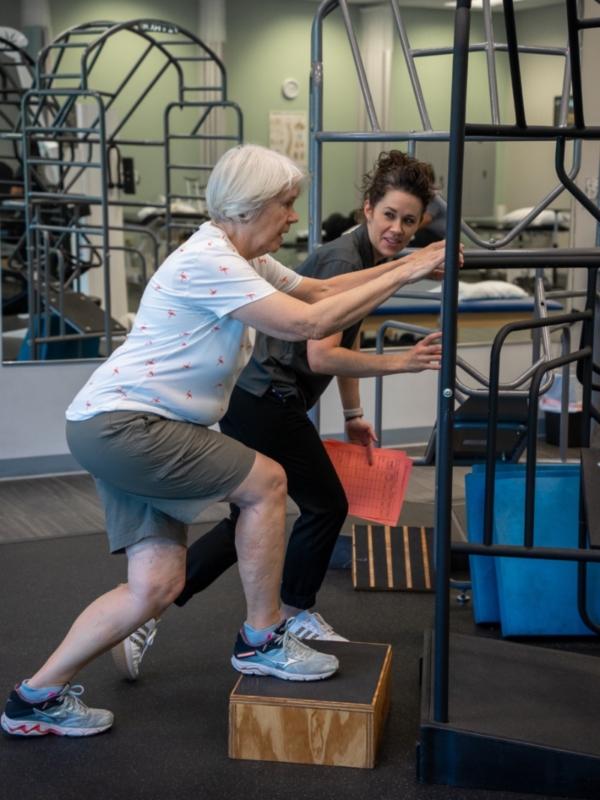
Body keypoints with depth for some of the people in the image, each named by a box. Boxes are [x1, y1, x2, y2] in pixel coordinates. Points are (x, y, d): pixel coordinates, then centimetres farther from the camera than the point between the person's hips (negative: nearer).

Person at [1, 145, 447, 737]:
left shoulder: (243, 260, 14)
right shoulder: (207, 261, -19)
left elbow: (319, 290, 20)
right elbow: (309, 322, -24)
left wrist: (406, 266, 10)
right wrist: (405, 274, -18)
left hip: (126, 429, 10)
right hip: (118, 424, -10)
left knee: (156, 586, 4)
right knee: (265, 483, -7)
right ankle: (261, 642, 8)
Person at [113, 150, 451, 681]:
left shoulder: (368, 258, 13)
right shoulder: (345, 260, -18)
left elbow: (347, 338, 25)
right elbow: (321, 356, -25)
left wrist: (353, 415, 26)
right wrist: (401, 363, -28)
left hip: (252, 397, 10)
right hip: (265, 397, -10)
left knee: (249, 520, 13)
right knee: (325, 504, 6)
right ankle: (293, 617, 27)